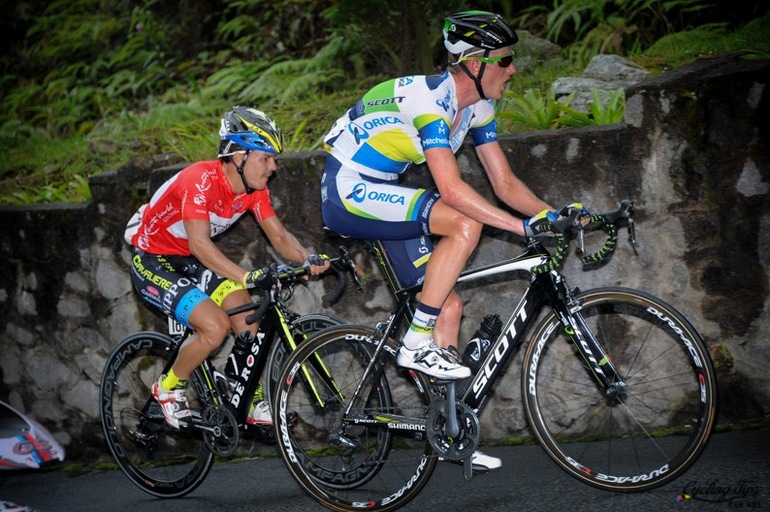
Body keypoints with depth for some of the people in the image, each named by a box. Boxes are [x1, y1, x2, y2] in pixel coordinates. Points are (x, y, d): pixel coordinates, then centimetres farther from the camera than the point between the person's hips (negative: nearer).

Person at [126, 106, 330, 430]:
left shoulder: (254, 188, -6)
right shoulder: (201, 179, -30)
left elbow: (279, 236, -6)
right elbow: (200, 244, -39)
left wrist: (308, 260, -27)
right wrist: (247, 277, -50)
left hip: (188, 261, 8)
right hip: (152, 262, -8)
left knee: (247, 319, -5)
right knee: (216, 326, -22)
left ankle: (253, 405, 9)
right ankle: (167, 389, 1)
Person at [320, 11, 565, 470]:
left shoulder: (477, 107, 3)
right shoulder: (429, 98, -26)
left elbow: (505, 182, 6)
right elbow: (451, 188, -34)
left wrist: (555, 215, -9)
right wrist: (523, 225, -34)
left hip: (380, 197, 9)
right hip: (348, 193, -9)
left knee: (450, 306, 2)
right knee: (465, 223, -28)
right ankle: (417, 344, -19)